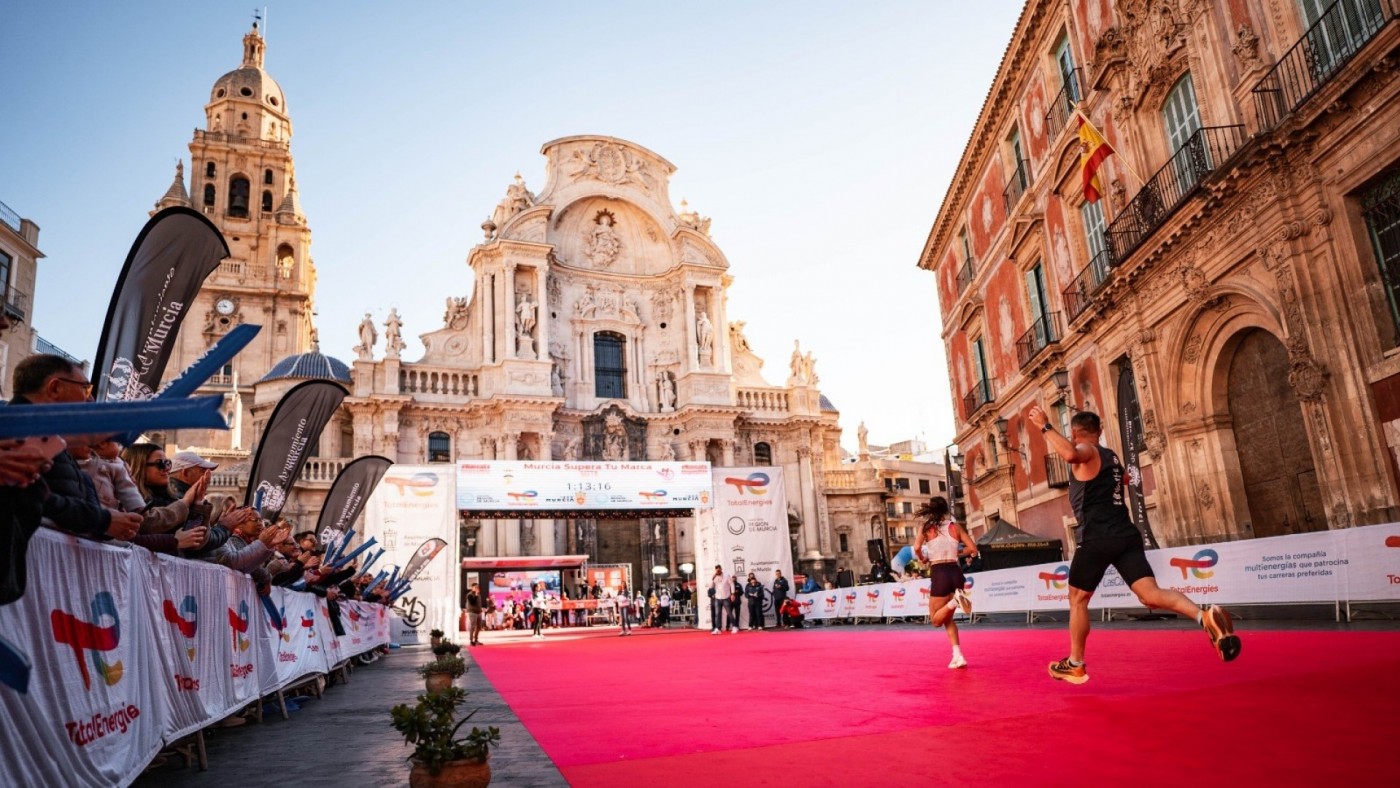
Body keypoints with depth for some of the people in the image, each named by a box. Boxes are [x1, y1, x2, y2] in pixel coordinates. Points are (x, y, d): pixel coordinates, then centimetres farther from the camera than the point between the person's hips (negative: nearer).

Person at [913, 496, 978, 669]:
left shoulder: (927, 528, 1)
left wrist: (924, 559, 7)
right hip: (955, 572, 4)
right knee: (947, 618, 20)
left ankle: (954, 601, -20)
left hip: (939, 574, -4)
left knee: (936, 620, 9)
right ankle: (957, 656, 5)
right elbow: (973, 549, 4)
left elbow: (917, 548, -13)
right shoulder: (955, 526, 7)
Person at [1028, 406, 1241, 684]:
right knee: (1151, 594, -5)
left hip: (1097, 539, -6)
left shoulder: (1084, 451, -3)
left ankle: (1075, 665, 18)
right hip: (1126, 535, 6)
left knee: (1078, 599, 10)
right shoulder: (1112, 457, 22)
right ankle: (1204, 616, -31)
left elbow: (1070, 454, -30)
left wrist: (1045, 426, -21)